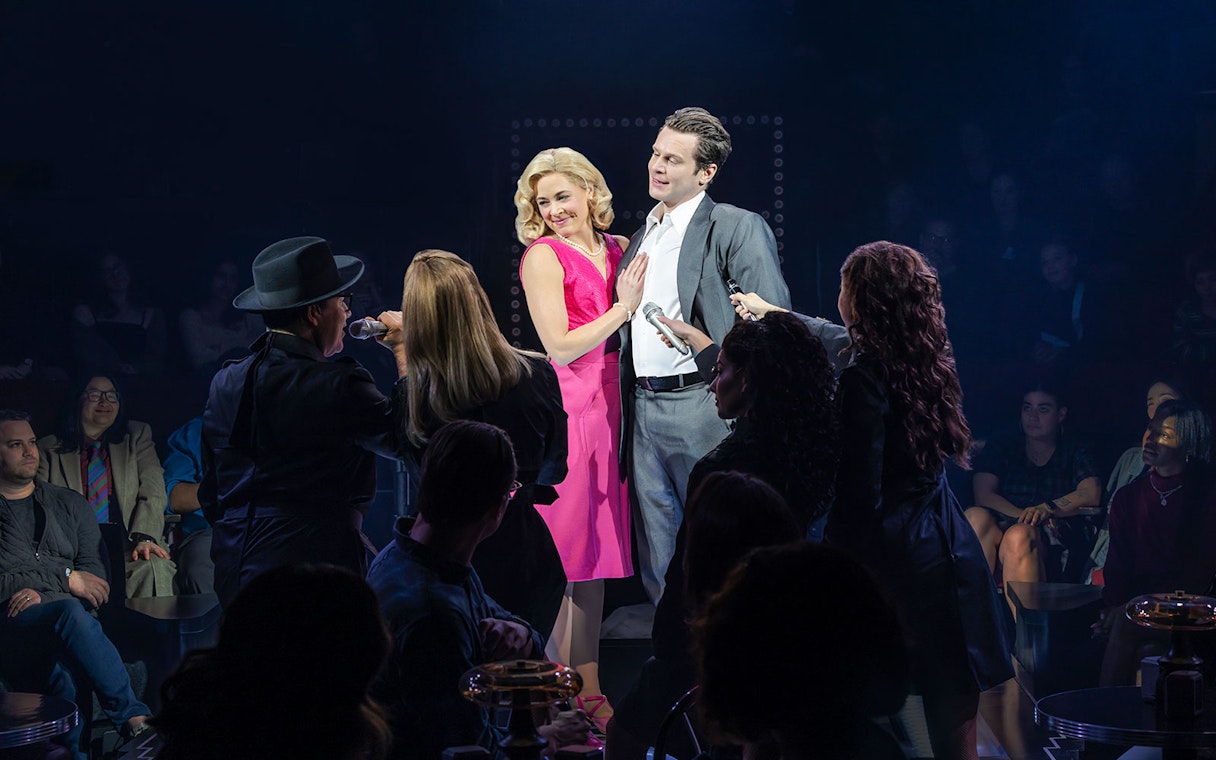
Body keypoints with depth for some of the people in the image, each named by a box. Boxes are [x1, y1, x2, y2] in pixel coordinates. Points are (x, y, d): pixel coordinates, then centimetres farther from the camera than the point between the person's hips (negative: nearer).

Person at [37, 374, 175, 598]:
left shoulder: (137, 436, 20)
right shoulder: (49, 449, 17)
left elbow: (153, 494, 8)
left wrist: (144, 538, -12)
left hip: (128, 548, 2)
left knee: (154, 568, -34)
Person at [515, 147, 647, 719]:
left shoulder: (619, 251, 13)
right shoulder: (544, 257, -5)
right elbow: (560, 348, -12)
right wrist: (622, 308, -9)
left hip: (606, 409, 6)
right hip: (562, 409, -6)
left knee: (596, 549, 10)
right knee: (560, 554, -5)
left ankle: (589, 691, 16)